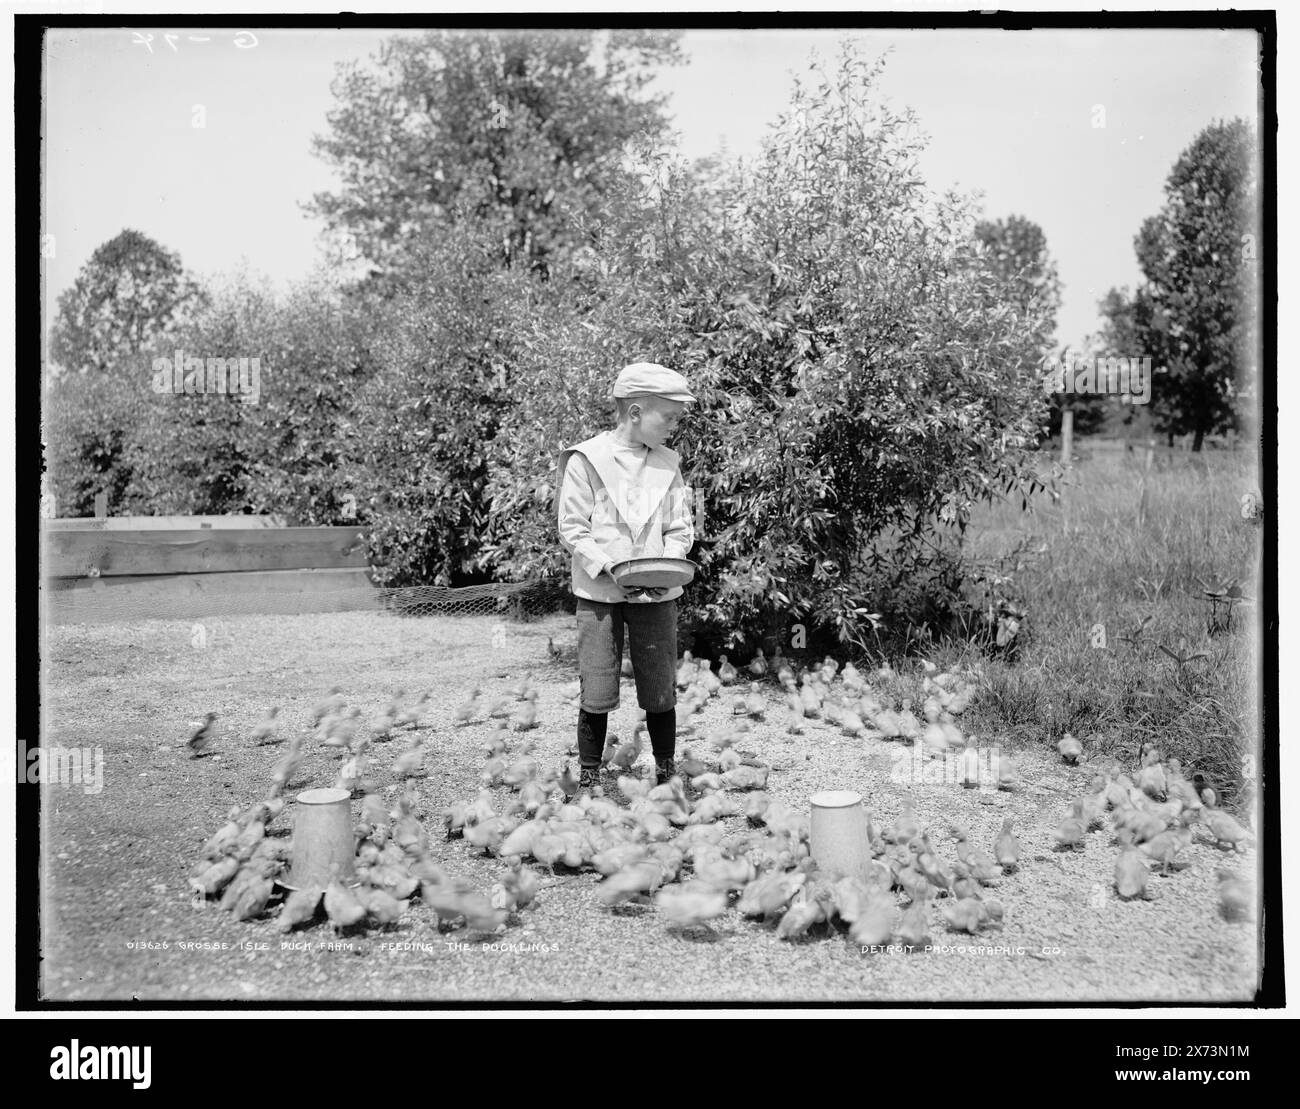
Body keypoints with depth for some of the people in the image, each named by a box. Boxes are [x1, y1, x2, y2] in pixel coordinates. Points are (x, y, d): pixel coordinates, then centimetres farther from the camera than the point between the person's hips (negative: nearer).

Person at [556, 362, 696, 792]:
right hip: (600, 594, -3)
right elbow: (573, 529, -7)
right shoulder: (586, 461, -7)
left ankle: (666, 773, 23)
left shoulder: (668, 465, 5)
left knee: (660, 691, 8)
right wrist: (610, 567, -17)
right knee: (596, 692, 0)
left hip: (657, 594, 3)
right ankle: (588, 780, 13)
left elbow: (680, 528, 8)